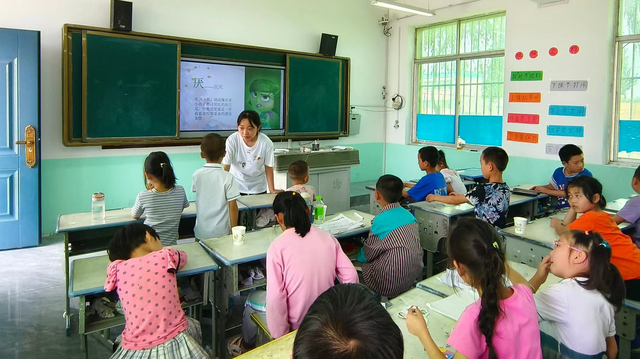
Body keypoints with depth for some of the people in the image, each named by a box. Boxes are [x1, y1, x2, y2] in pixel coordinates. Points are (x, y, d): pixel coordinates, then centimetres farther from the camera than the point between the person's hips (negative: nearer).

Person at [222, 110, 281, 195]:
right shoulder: (232, 140, -22)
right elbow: (225, 167, -19)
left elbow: (268, 167, -9)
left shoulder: (266, 143, -21)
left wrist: (272, 190, -6)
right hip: (236, 185, -1)